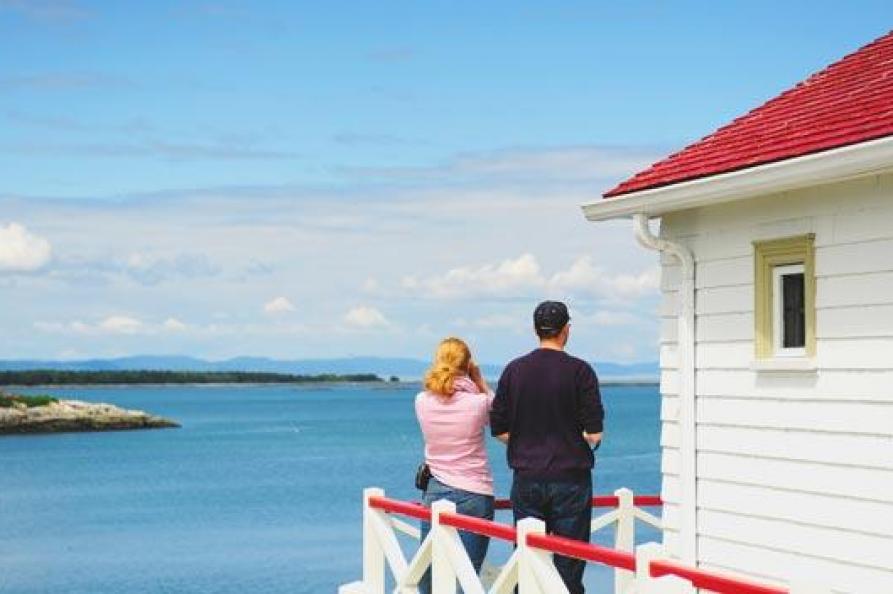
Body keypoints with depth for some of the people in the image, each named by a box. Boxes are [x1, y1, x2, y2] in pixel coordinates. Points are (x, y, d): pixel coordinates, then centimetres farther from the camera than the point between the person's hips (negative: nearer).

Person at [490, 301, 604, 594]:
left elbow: (499, 430, 4)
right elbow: (594, 434, -10)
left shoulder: (514, 370, 2)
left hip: (527, 479, 3)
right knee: (568, 564, 2)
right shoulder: (579, 371, -8)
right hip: (570, 479, -3)